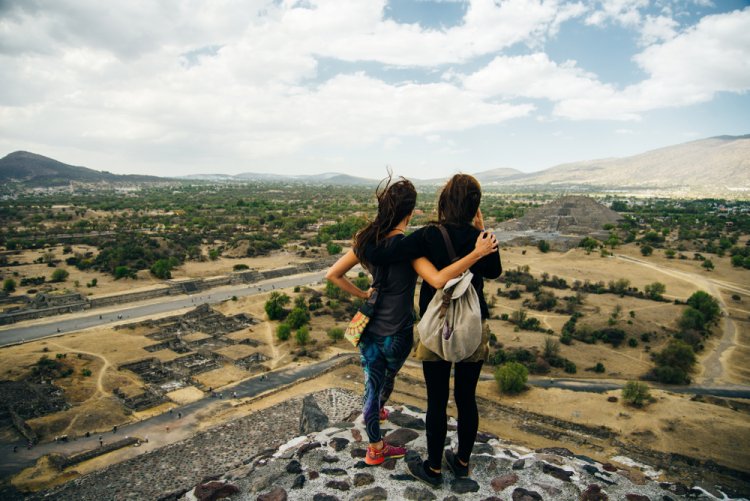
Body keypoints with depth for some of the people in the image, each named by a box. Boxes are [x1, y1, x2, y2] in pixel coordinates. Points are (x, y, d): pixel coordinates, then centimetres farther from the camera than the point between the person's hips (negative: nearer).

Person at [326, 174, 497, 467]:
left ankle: (375, 448, 29)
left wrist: (362, 295, 7)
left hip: (369, 329, 4)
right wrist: (477, 253, -34)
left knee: (371, 385, 15)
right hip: (397, 333, -4)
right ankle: (378, 410, 57)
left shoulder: (366, 241, -4)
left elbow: (333, 274, 0)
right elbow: (438, 279, -35)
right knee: (388, 376, 28)